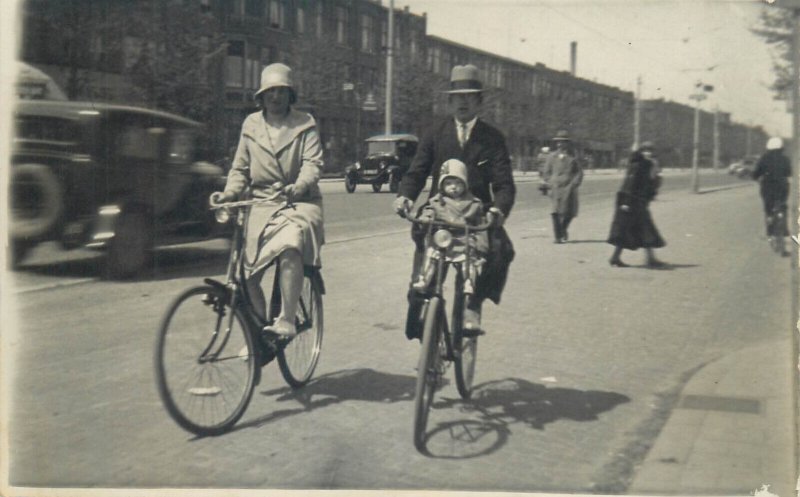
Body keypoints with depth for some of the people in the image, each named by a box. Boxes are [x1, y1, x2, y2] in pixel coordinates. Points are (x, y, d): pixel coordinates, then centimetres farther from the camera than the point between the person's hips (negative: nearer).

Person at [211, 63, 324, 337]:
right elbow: (240, 168, 15)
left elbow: (313, 163, -7)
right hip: (261, 204, 3)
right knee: (246, 274, -3)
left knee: (289, 246, -35)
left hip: (299, 203, -3)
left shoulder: (305, 124, 5)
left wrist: (298, 187, -27)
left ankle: (286, 321, -28)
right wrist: (229, 193, -5)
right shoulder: (250, 125, 13)